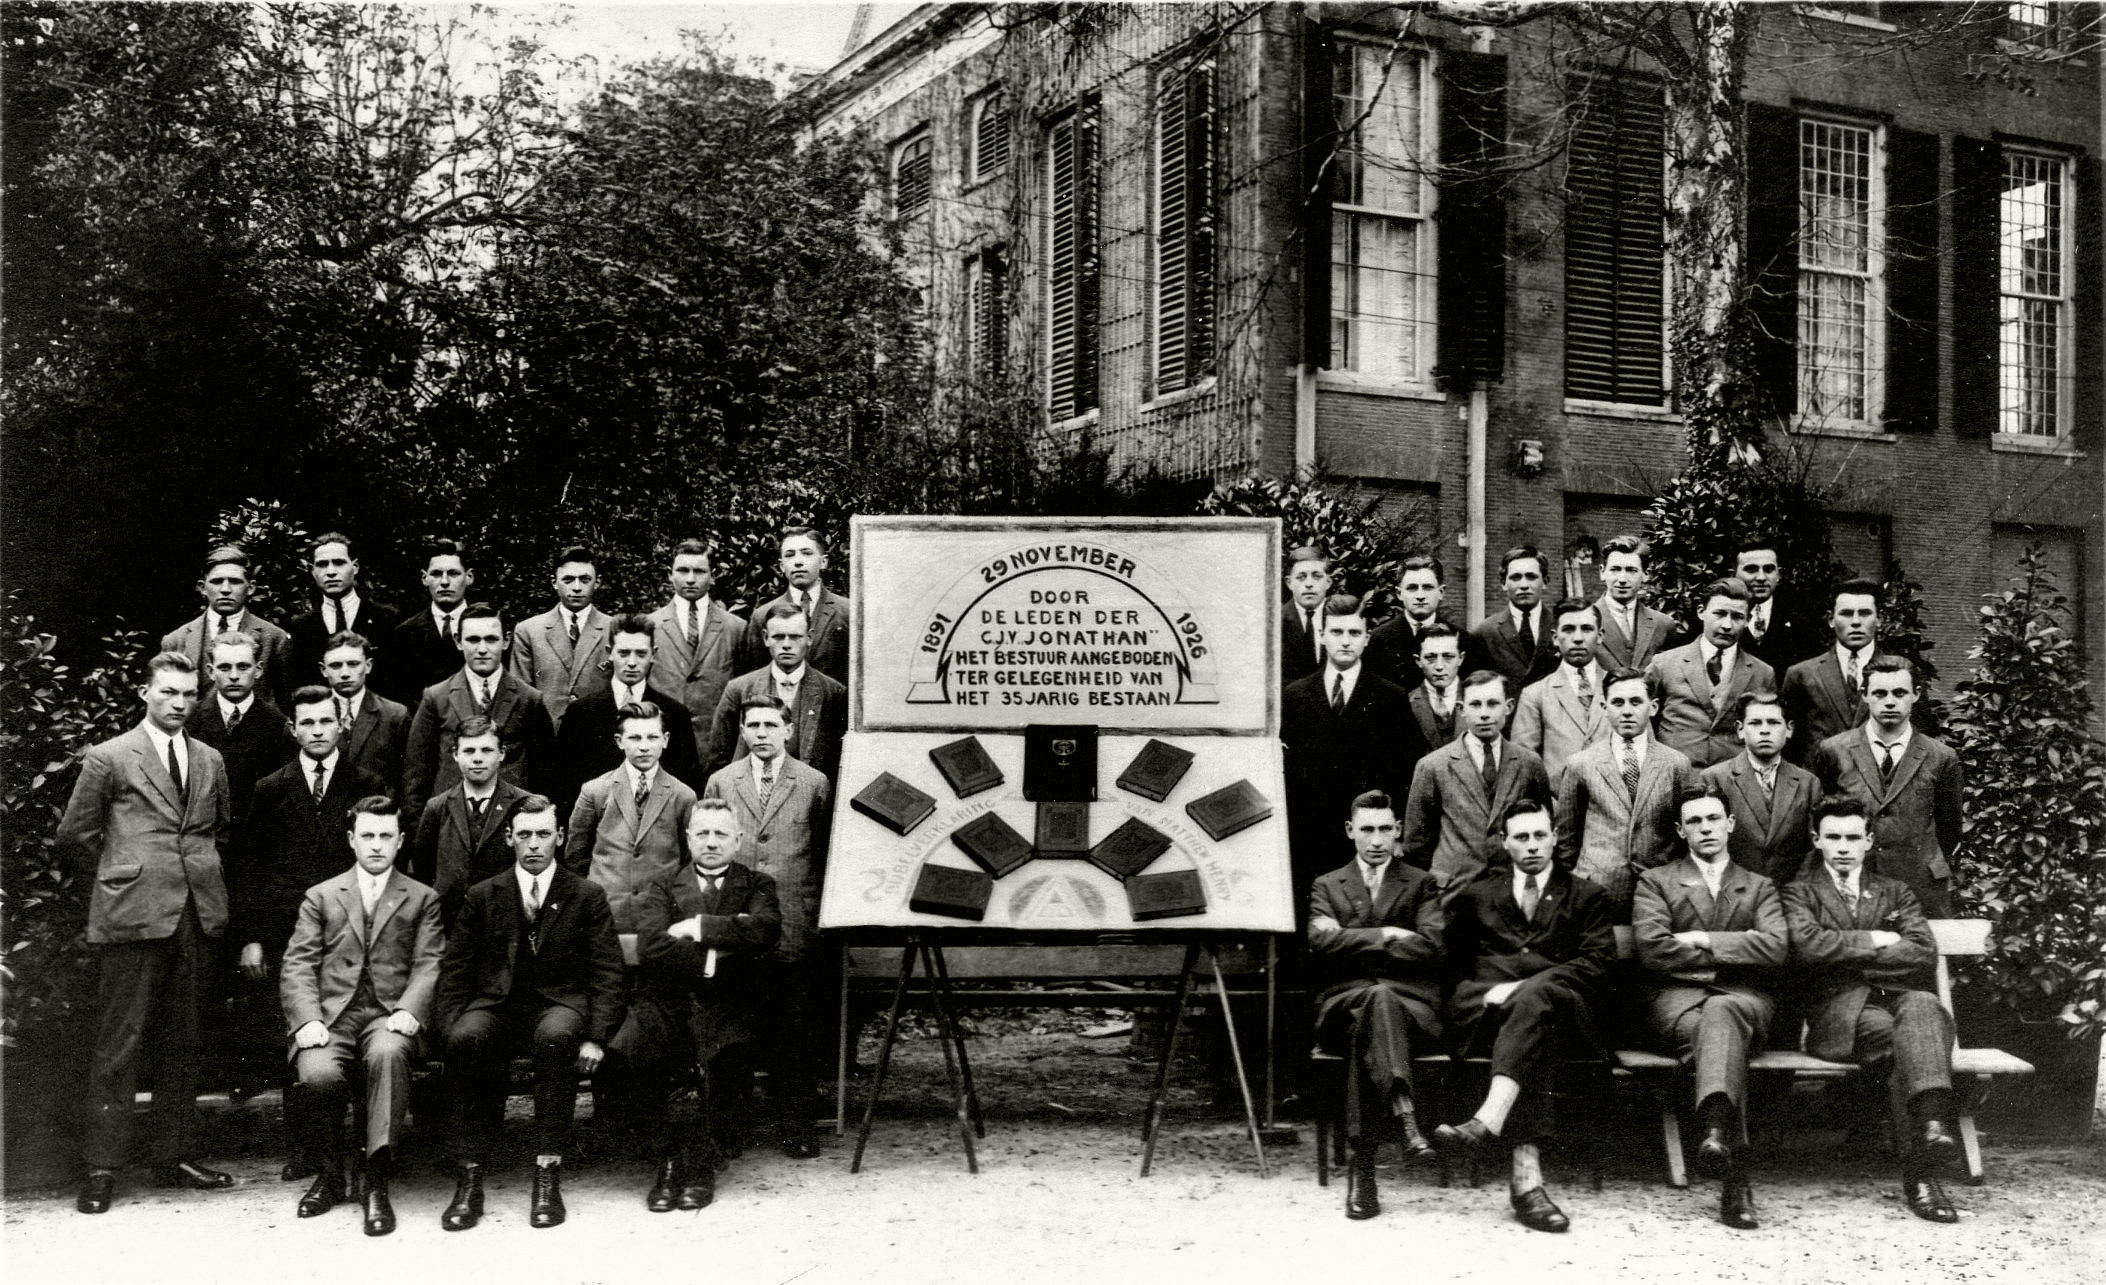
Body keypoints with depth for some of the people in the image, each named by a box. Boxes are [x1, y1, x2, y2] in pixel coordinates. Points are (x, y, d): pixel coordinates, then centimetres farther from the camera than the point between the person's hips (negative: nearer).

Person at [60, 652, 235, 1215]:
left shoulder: (210, 761, 14)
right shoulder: (108, 758, 0)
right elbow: (74, 836, 4)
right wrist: (122, 877, 7)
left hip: (197, 917, 5)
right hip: (133, 916, -5)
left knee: (182, 1043, 9)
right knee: (118, 1043, -4)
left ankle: (174, 1157, 17)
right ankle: (102, 1168, 2)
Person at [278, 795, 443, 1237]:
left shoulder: (422, 899, 16)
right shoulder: (320, 897, 18)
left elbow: (428, 965, 6)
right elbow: (298, 965, 8)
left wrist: (409, 1010, -14)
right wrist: (307, 1018, -10)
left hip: (389, 1015, -1)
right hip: (330, 1015, 1)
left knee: (388, 1053, -37)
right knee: (318, 1075, -31)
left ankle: (377, 1182, -32)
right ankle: (328, 1176, -3)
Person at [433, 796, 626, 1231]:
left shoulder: (587, 897, 8)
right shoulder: (482, 897, 12)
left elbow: (606, 973, 4)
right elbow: (454, 970, 10)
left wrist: (596, 1037, -10)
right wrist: (452, 1030, -7)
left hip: (559, 1005, -1)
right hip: (498, 1006, 1)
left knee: (556, 1036, -37)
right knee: (465, 1039, -34)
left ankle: (548, 1174, -31)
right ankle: (470, 1177, -27)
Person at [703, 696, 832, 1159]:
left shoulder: (815, 785, 6)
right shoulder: (721, 782, 11)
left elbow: (827, 855, 8)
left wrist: (819, 912, 3)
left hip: (795, 927, -1)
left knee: (795, 1035, 1)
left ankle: (793, 1128, 9)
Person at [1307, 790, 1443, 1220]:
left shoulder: (1421, 885, 18)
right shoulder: (1326, 886, 21)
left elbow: (1432, 946, -2)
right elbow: (1321, 942, 0)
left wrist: (1355, 945, -4)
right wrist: (1385, 936, -6)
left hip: (1412, 1005, 0)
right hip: (1344, 1005, 0)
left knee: (1371, 1026, -38)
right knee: (1377, 998, -39)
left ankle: (1364, 1166, -44)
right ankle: (1405, 1118, -54)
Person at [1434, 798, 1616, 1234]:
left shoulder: (1585, 897, 20)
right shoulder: (1476, 896, 26)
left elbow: (1597, 963, 3)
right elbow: (1452, 963, 23)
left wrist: (1523, 985, -11)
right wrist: (1491, 992, 2)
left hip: (1564, 1008, -1)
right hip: (1485, 1009, 1)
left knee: (1534, 995, -38)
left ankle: (1486, 1123, -53)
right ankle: (1526, 1174, -49)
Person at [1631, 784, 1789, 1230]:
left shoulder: (1760, 888, 23)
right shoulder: (1655, 882, 18)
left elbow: (1776, 948, 1)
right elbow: (1652, 949, -2)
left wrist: (1701, 941, -4)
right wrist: (1735, 950, 0)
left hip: (1744, 997, 1)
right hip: (1677, 997, 0)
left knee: (1720, 1012, -39)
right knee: (1710, 1033, -37)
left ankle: (1716, 1129, -61)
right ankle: (1735, 1176, -49)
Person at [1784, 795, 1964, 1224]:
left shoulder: (1895, 893, 25)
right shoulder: (1800, 892, 16)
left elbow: (1924, 952, 4)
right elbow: (1807, 946, -8)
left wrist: (1846, 958, -1)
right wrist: (1874, 941, -1)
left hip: (1898, 998, 3)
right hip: (1837, 1010, -2)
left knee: (1924, 1006, -35)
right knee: (1908, 1040, -33)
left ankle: (1932, 1125, -52)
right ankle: (1921, 1169, -41)